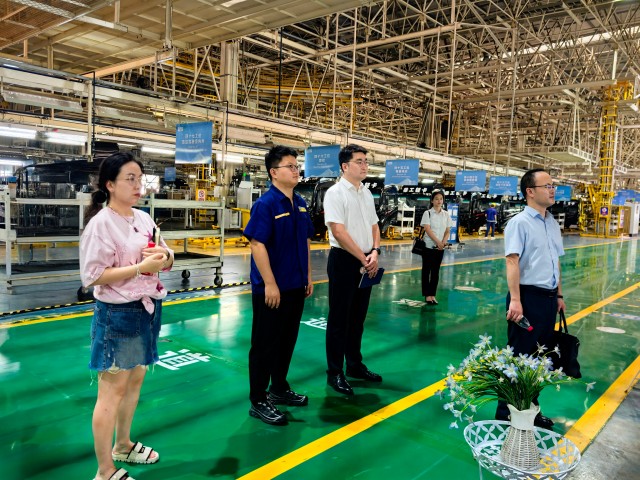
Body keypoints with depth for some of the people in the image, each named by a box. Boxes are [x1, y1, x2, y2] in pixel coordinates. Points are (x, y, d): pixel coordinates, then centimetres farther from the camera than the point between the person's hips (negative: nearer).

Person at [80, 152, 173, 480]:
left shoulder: (144, 218, 7)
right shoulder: (101, 223, -15)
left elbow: (164, 262, 14)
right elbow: (91, 276, -20)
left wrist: (165, 257, -9)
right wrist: (142, 267, -23)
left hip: (147, 310, 8)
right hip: (118, 315, -8)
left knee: (135, 381, 19)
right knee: (112, 391, 1)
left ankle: (123, 446, 38)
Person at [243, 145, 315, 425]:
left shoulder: (301, 204, 8)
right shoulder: (265, 204, -15)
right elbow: (257, 245, -19)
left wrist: (307, 276, 14)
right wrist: (270, 284, -20)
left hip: (296, 286, 8)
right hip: (271, 288, -8)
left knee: (287, 340, 18)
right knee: (265, 344, 4)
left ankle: (280, 389, 35)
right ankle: (258, 401, 17)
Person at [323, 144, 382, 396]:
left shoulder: (367, 193, 11)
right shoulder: (335, 193, -11)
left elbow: (374, 226, 15)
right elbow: (339, 232, -18)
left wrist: (375, 252, -3)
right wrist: (363, 259, -15)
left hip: (366, 263, 7)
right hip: (344, 261, -7)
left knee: (358, 317, 16)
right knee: (339, 319, 2)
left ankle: (355, 365, 31)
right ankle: (335, 373, 14)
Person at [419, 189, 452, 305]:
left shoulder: (446, 214, 7)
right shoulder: (427, 213, -5)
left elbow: (447, 231, 6)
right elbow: (428, 230, -14)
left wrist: (443, 242, -12)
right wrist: (438, 242, -22)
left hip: (440, 247, 4)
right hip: (429, 246, -4)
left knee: (436, 271, 7)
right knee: (426, 270, 1)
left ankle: (432, 294, 14)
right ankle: (427, 295, 8)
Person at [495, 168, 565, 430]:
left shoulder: (553, 224, 12)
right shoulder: (519, 222, -11)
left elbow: (556, 262, 18)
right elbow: (512, 261, -19)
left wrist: (559, 295, 18)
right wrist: (515, 299, -25)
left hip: (548, 298, 8)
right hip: (528, 298, -8)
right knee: (519, 359, 1)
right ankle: (507, 414, 16)